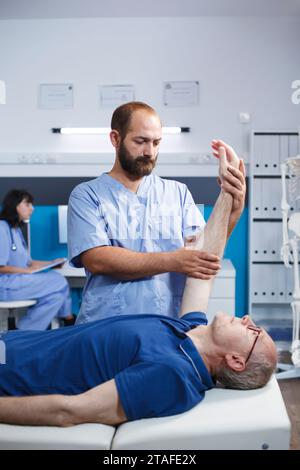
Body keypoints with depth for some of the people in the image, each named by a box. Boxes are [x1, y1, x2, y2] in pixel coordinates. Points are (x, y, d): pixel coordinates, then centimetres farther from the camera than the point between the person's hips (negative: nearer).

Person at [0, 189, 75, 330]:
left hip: (20, 278, 8)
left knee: (59, 280, -9)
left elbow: (26, 262, 15)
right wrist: (28, 271, -15)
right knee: (58, 285, -18)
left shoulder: (16, 229, 16)